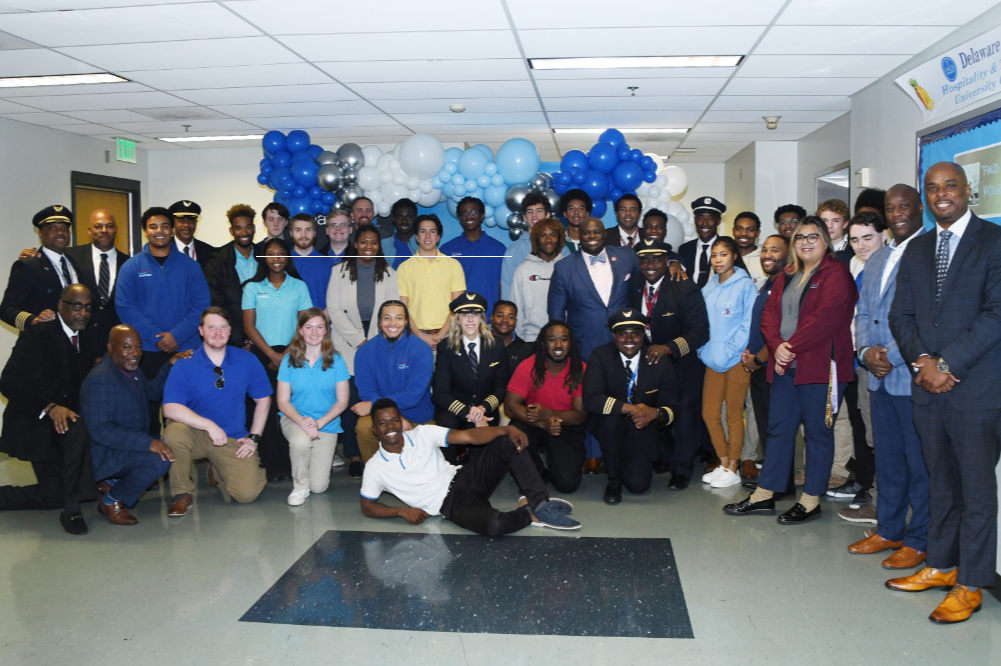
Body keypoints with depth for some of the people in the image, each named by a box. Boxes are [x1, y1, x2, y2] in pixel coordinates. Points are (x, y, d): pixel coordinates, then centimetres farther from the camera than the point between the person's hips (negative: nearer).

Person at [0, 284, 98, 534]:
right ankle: (71, 509, -27)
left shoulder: (85, 341, 12)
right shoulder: (38, 335, -9)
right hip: (33, 424, -7)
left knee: (53, 495, -6)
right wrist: (50, 407, -29)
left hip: (67, 418, 7)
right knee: (78, 428, -36)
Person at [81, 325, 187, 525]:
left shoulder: (130, 370, 10)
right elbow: (99, 429, -29)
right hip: (104, 454, -10)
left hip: (129, 446, 10)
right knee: (160, 460, -29)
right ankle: (111, 501, -6)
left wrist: (171, 365, 10)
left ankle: (111, 482, 12)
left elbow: (152, 392, 27)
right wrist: (148, 442, -34)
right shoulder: (99, 379, -22)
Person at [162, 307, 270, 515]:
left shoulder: (247, 360, -1)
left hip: (233, 438, 2)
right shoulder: (184, 364, -8)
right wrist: (209, 425, -28)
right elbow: (170, 408, -20)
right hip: (195, 433, -1)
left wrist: (254, 437, 2)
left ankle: (217, 472, 21)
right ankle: (181, 493, -9)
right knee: (174, 433, -36)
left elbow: (263, 400, 9)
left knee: (247, 493, -16)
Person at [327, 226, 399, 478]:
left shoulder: (388, 274, 10)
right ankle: (353, 456, -2)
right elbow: (334, 310, 0)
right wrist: (360, 340, -6)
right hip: (348, 343, -1)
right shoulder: (340, 271, 6)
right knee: (350, 399, -8)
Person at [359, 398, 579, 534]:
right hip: (450, 505, -4)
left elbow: (470, 436, -6)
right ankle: (530, 515, -5)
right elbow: (367, 508, 7)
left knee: (509, 442, -19)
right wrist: (401, 511, -10)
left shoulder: (423, 434, 1)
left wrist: (507, 429, -22)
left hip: (462, 478, 4)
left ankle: (540, 504, -18)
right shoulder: (375, 468, -2)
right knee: (493, 525, -37)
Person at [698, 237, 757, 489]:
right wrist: (705, 351, 3)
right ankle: (723, 463, 20)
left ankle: (733, 469, 12)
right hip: (712, 360, 6)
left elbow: (748, 324, -10)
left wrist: (728, 352, -14)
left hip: (736, 359, -6)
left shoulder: (745, 285, -6)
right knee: (709, 413, 6)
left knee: (734, 414, 2)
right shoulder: (709, 288, 11)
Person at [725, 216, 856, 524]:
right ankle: (763, 495, 18)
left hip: (820, 366, -7)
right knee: (778, 428, 10)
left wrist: (792, 346, -15)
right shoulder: (787, 277, 18)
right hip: (786, 366, 7)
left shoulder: (836, 274, -5)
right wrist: (777, 346, -8)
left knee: (817, 432, 2)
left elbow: (825, 317, -17)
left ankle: (811, 501, 11)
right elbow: (770, 312, 10)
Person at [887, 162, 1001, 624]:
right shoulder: (916, 250, 14)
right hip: (927, 384, 5)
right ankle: (940, 565, 27)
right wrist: (922, 360, -6)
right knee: (940, 481, 15)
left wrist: (947, 364, -14)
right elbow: (901, 314, 11)